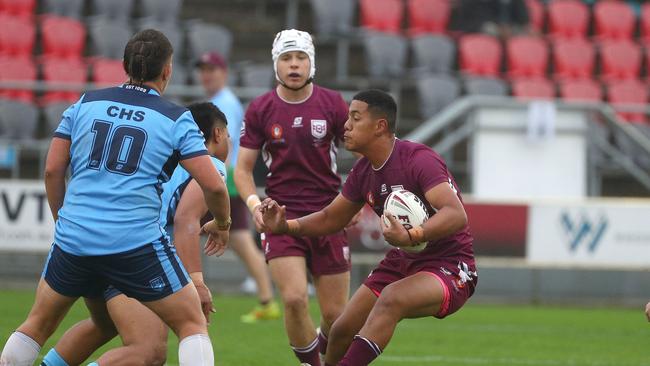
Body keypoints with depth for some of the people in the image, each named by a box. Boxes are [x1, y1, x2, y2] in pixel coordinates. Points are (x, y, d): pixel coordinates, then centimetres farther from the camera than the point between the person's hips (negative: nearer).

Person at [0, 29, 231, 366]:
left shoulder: (85, 104, 11)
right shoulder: (176, 120, 2)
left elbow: (52, 170, 9)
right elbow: (213, 186, -3)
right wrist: (222, 224, 17)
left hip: (73, 238, 4)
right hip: (137, 242, -4)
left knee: (38, 324, 20)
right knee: (193, 325, 5)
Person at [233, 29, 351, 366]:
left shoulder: (332, 104, -1)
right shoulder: (260, 110, 0)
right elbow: (243, 168, 4)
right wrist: (253, 203, -15)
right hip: (281, 216, -1)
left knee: (335, 313, 2)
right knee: (294, 299, -20)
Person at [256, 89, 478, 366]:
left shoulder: (418, 160, -21)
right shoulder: (363, 172, 4)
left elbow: (456, 215, -34)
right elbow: (330, 218, 17)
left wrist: (411, 236, -48)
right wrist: (285, 226, -1)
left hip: (449, 267, -8)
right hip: (402, 261, 8)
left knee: (392, 298, -36)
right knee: (342, 331, 0)